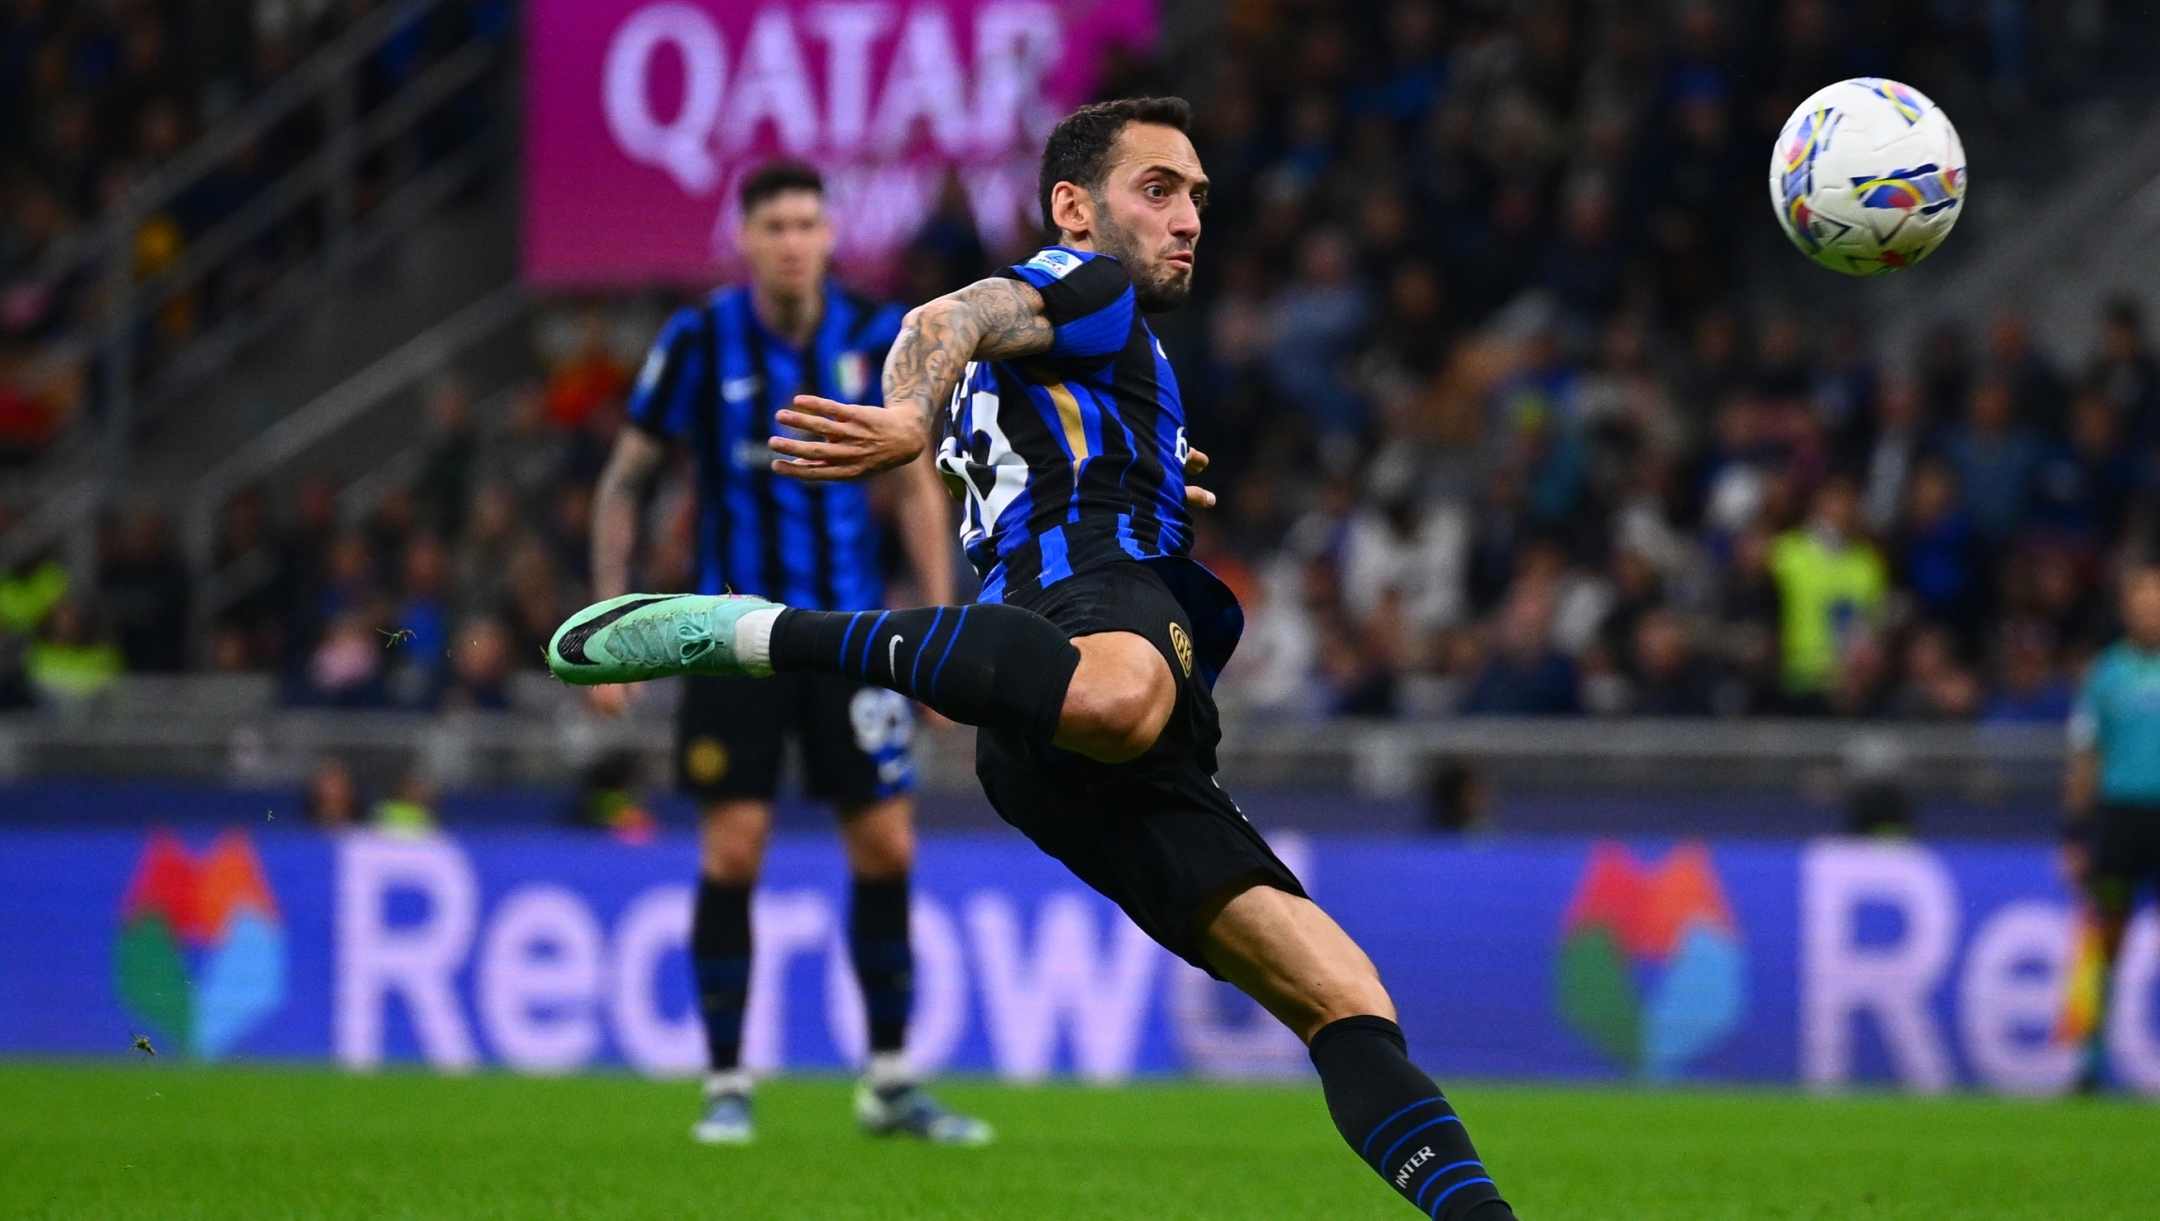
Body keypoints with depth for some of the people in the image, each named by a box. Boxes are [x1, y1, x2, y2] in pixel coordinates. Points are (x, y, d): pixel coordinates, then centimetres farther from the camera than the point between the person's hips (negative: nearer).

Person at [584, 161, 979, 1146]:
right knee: (733, 850, -7)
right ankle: (727, 1084, 5)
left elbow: (915, 484, 8)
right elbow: (623, 482, 2)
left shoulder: (875, 336, -1)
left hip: (850, 625, 2)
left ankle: (891, 1082, 14)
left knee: (886, 846, 0)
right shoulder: (700, 342, -6)